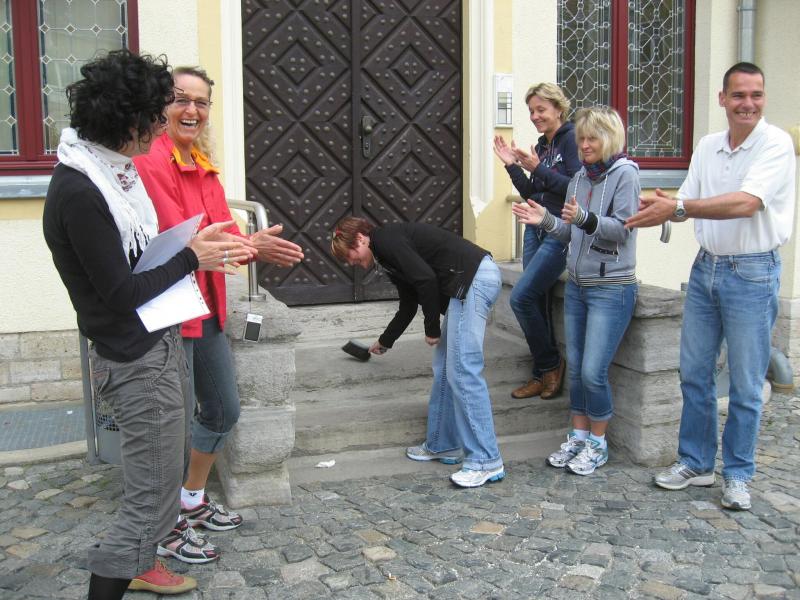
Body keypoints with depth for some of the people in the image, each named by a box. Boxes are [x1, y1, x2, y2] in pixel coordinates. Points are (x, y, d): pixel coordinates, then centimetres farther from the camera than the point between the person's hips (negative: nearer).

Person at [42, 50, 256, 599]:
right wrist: (191, 259, -13)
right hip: (139, 361, -10)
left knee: (170, 464, 25)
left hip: (162, 342, 10)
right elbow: (121, 293, -21)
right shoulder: (79, 193, -24)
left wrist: (201, 248, 1)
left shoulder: (116, 169, 5)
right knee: (152, 502, -2)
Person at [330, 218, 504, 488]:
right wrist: (384, 341, 50)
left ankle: (486, 461, -8)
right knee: (444, 369, 14)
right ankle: (442, 445, 23)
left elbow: (426, 278, -16)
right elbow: (408, 306, 36)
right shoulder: (389, 257, 25)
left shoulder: (384, 240, -4)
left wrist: (431, 328, -5)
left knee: (462, 370, -11)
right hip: (475, 280, 10)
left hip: (474, 277, -10)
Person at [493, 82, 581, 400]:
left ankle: (550, 364, 4)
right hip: (536, 229, 8)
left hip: (561, 233, -8)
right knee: (538, 302, 6)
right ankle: (542, 375, 15)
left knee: (522, 297, -14)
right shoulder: (542, 145, 16)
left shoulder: (571, 138, -8)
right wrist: (513, 166, 7)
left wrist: (537, 168, -19)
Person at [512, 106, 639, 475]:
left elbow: (622, 228, -17)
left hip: (611, 288, -7)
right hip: (577, 285, 7)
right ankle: (578, 437, 24)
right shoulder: (580, 178, 11)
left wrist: (584, 218, -31)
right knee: (575, 368, 10)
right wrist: (545, 221, -2)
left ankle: (597, 444, 12)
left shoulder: (625, 173, -8)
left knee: (593, 372, -6)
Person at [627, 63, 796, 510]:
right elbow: (687, 202, 8)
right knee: (694, 373, 12)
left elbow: (747, 203, -25)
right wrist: (662, 209, -15)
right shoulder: (708, 147, 8)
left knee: (746, 385, 4)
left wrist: (679, 207, -32)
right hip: (706, 268, 6)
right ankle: (696, 462, 26)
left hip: (752, 272, -6)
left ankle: (738, 474, 19)